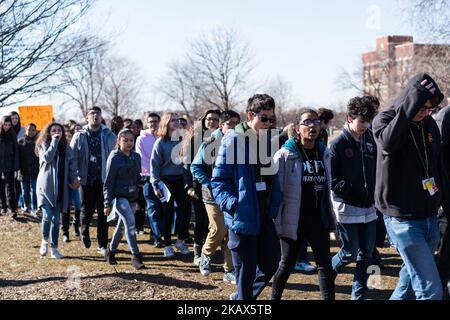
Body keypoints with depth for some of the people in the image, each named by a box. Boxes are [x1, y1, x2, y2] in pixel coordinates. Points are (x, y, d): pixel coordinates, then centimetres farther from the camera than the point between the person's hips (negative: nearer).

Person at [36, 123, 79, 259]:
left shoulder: (66, 148, 11)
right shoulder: (44, 145, 1)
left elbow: (72, 164, 10)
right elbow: (47, 157, -20)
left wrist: (73, 179, -5)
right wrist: (54, 141, -14)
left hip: (60, 188, 3)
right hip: (46, 186, -3)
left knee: (56, 219, 6)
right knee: (47, 216, -14)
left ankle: (54, 248, 13)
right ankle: (44, 240, 12)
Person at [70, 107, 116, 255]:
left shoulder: (109, 136, 0)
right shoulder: (80, 136, 1)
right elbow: (72, 157, 0)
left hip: (104, 179, 0)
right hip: (87, 179, 0)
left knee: (103, 212, 2)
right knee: (87, 209, 9)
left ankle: (102, 245, 11)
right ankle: (84, 232, 40)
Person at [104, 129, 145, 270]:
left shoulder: (136, 157, 9)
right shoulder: (115, 158, -9)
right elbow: (108, 182, -9)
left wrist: (142, 179, -5)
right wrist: (107, 203, -12)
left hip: (132, 197, 7)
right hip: (119, 196, -7)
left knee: (122, 226, 16)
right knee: (130, 222, -21)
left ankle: (111, 251, 35)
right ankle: (136, 256, -21)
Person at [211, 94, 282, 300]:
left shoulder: (269, 140, 9)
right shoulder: (233, 140, -11)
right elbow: (218, 181, -10)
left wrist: (275, 203, 4)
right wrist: (232, 203, -22)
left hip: (265, 216, 6)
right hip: (242, 217, -6)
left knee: (271, 263, 12)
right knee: (246, 271, 4)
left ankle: (241, 296, 34)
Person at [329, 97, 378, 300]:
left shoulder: (370, 141, 7)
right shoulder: (338, 145, -10)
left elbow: (377, 169, 16)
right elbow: (329, 178, -12)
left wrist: (375, 192, 3)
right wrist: (352, 191, -16)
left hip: (368, 208, 6)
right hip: (347, 207, -5)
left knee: (366, 254, 8)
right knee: (350, 252, 0)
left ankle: (359, 294, 19)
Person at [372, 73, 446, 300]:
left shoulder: (430, 124, 10)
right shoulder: (384, 120, -7)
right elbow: (388, 142, -32)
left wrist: (443, 199, 18)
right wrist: (412, 102, -27)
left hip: (429, 217, 7)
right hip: (402, 219, -6)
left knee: (411, 282, 19)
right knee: (431, 290, -11)